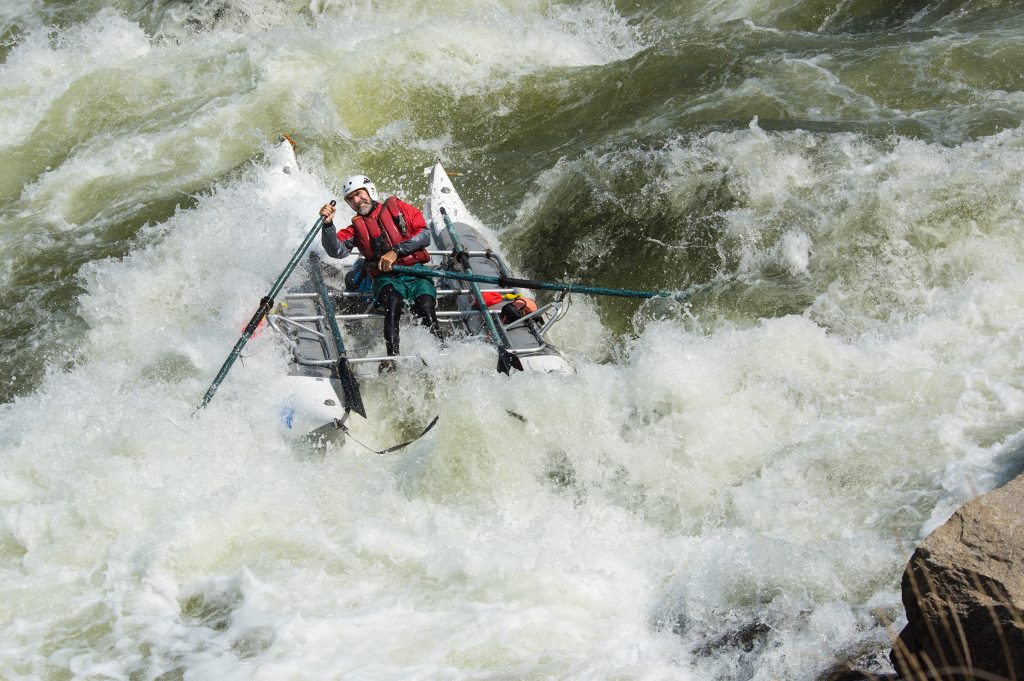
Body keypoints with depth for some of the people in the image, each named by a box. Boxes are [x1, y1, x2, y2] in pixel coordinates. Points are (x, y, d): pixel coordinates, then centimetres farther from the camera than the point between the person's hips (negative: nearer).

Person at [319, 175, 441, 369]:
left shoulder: (397, 207, 15)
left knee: (426, 307, -29)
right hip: (386, 277, 0)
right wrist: (328, 224, -16)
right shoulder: (357, 227, 19)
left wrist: (395, 251, -9)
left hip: (416, 272, 0)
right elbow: (336, 250, 0)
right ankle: (392, 358, -42)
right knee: (392, 302, -33)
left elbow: (424, 235, 2)